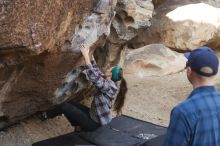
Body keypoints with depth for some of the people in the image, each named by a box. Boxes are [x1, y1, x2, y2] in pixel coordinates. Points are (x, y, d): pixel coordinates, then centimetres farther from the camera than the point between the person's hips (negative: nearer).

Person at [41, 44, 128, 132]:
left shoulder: (109, 86, -26)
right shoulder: (109, 83, 2)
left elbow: (93, 76, -35)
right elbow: (97, 73, 13)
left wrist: (86, 56, -29)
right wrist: (90, 56, 10)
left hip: (95, 123, -9)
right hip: (94, 116, 9)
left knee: (64, 106, -1)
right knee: (69, 104, 14)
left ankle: (47, 115, 26)